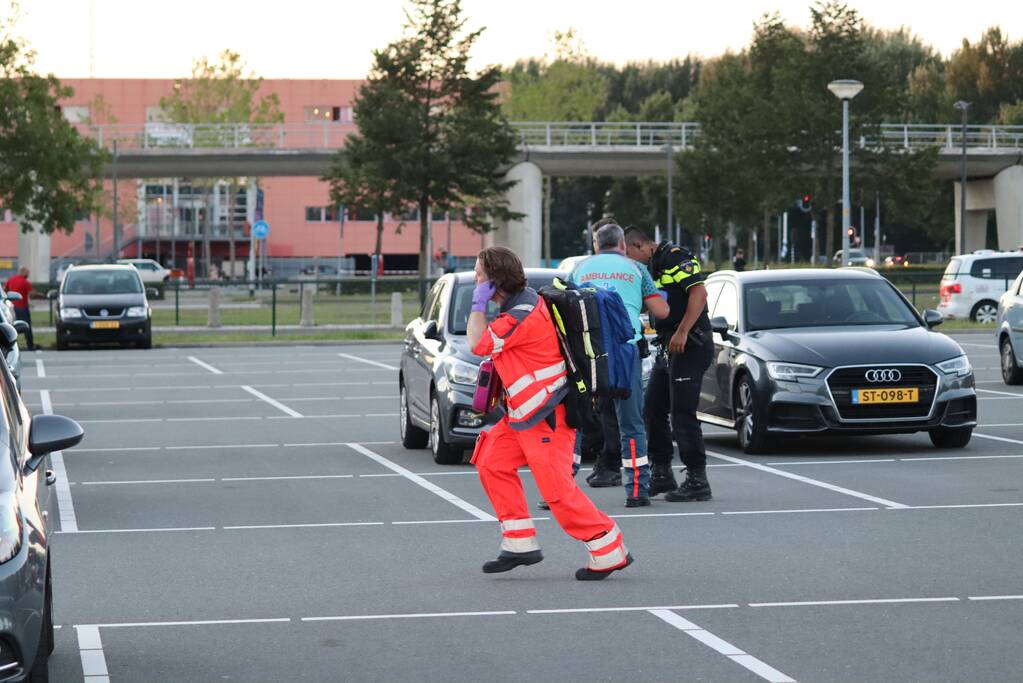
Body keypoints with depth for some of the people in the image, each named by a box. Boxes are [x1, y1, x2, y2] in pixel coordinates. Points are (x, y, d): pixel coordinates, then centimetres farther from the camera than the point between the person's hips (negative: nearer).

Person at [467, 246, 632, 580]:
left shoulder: (522, 316, -22)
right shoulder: (525, 301, 10)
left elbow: (477, 345, -13)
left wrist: (478, 305, -5)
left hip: (545, 416, -11)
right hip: (523, 412, 11)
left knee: (557, 490, -11)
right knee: (492, 464, 11)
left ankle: (610, 551, -4)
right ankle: (520, 544, 14)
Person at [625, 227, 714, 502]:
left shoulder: (675, 257, -12)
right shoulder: (654, 267, 19)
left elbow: (699, 292, -22)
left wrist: (682, 332, -26)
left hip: (689, 346, -10)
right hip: (667, 348, 10)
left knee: (682, 415, -10)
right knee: (653, 411, 12)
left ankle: (697, 480, -6)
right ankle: (661, 474, 21)